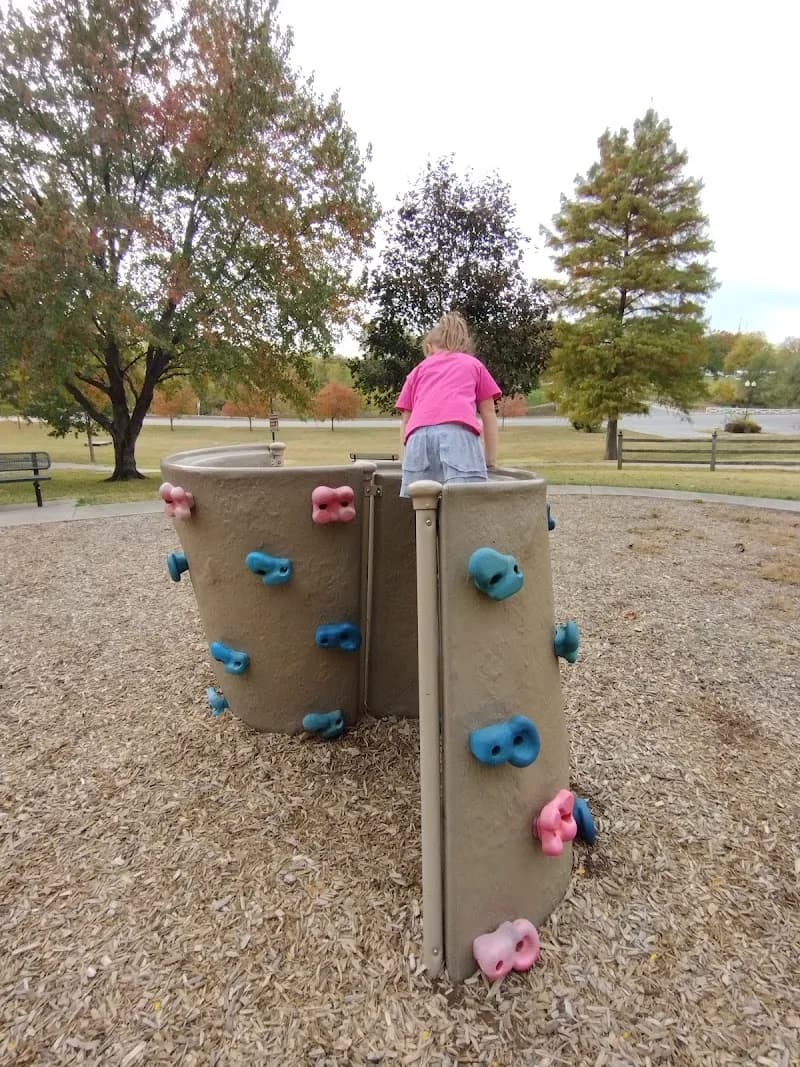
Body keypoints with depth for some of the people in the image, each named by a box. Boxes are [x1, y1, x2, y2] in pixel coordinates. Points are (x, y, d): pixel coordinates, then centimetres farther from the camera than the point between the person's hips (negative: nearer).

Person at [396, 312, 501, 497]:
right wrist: (491, 461, 31)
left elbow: (406, 420, 30)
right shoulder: (474, 364, 32)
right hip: (458, 432, -2)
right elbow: (488, 415, 28)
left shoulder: (418, 369, 34)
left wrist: (408, 459, 38)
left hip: (419, 435, 2)